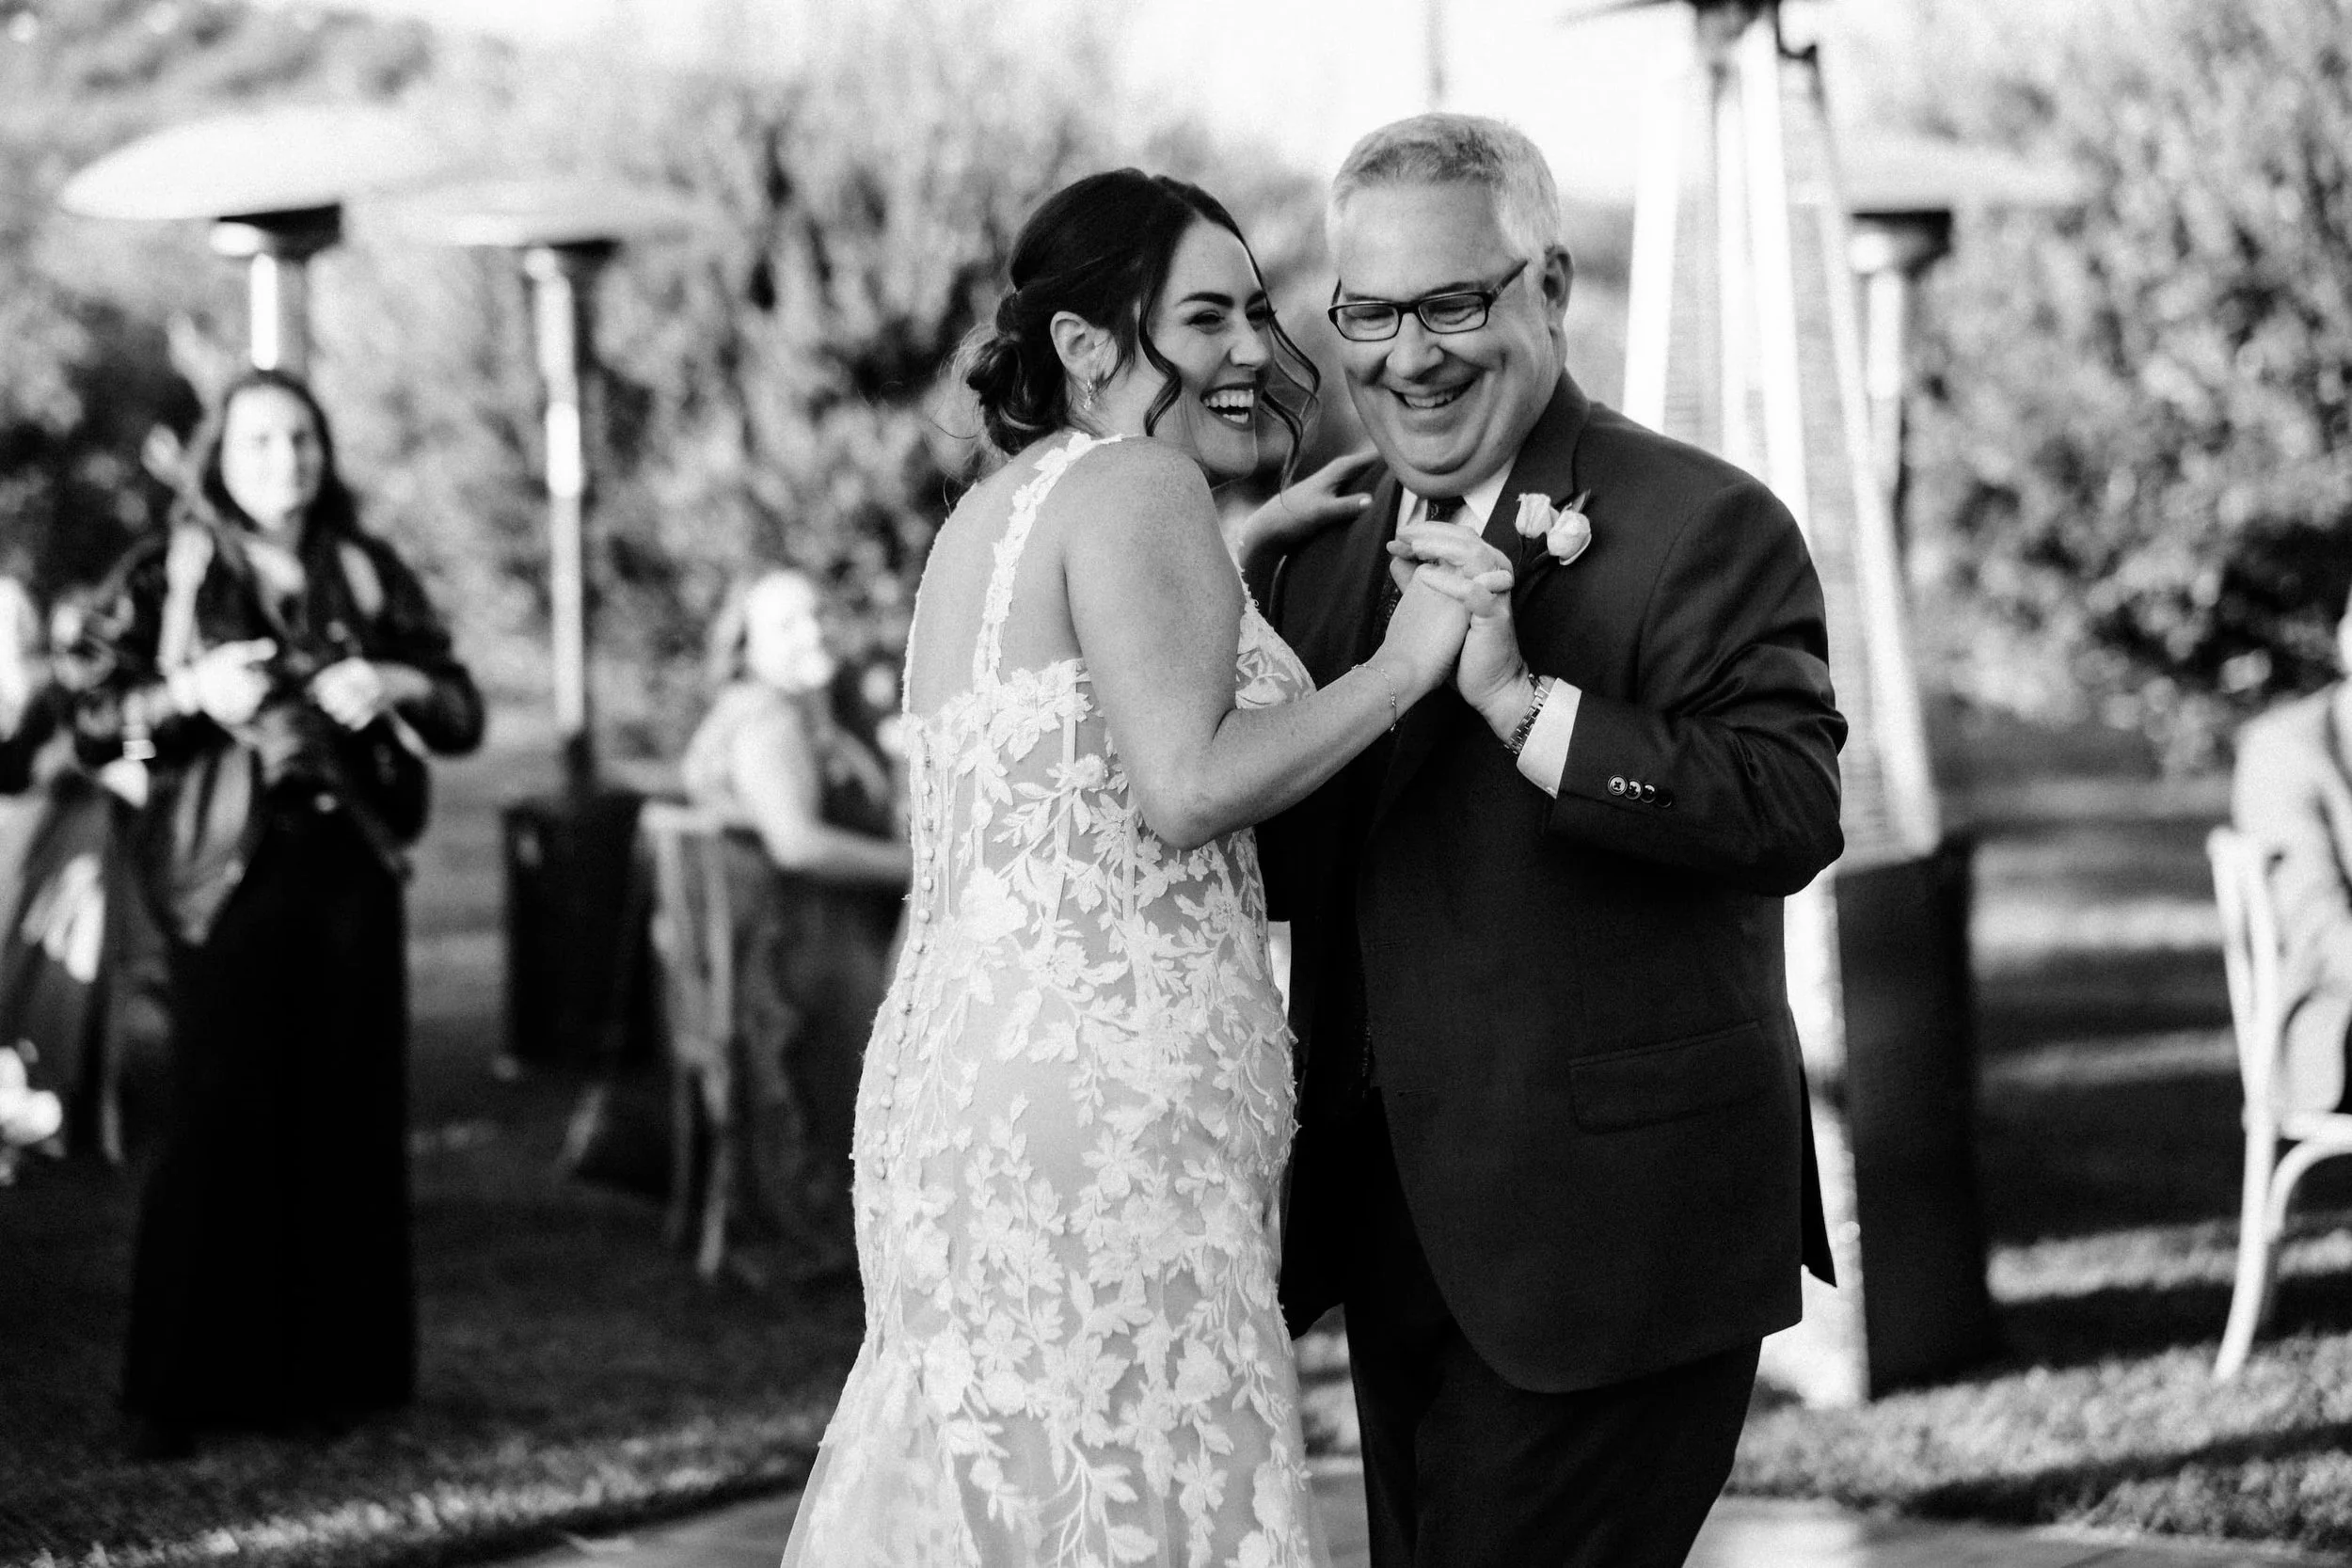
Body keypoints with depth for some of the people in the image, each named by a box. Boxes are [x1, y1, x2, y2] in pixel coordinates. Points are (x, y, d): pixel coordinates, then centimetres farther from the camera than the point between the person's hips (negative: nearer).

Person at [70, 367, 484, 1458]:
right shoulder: (162, 578, 3)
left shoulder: (369, 574, 11)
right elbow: (92, 725, 0)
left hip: (350, 864, 3)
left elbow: (464, 711, 11)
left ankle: (330, 1371, 11)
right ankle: (181, 1386, -1)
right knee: (221, 1119, -7)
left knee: (347, 1119, 3)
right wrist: (190, 692, -17)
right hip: (228, 870, -3)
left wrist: (397, 684, -10)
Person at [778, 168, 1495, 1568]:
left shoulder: (995, 509, 21)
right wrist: (1408, 660, -8)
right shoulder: (1139, 486, -8)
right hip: (1101, 1090, -10)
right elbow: (1189, 784, -18)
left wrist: (1240, 551, 31)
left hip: (961, 1071, 10)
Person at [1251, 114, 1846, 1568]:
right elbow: (1286, 863, 17)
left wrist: (1525, 702, -30)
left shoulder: (1703, 528, -11)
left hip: (1607, 1235, -7)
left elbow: (1791, 811, -24)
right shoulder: (1328, 550, 13)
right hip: (1401, 1238, 7)